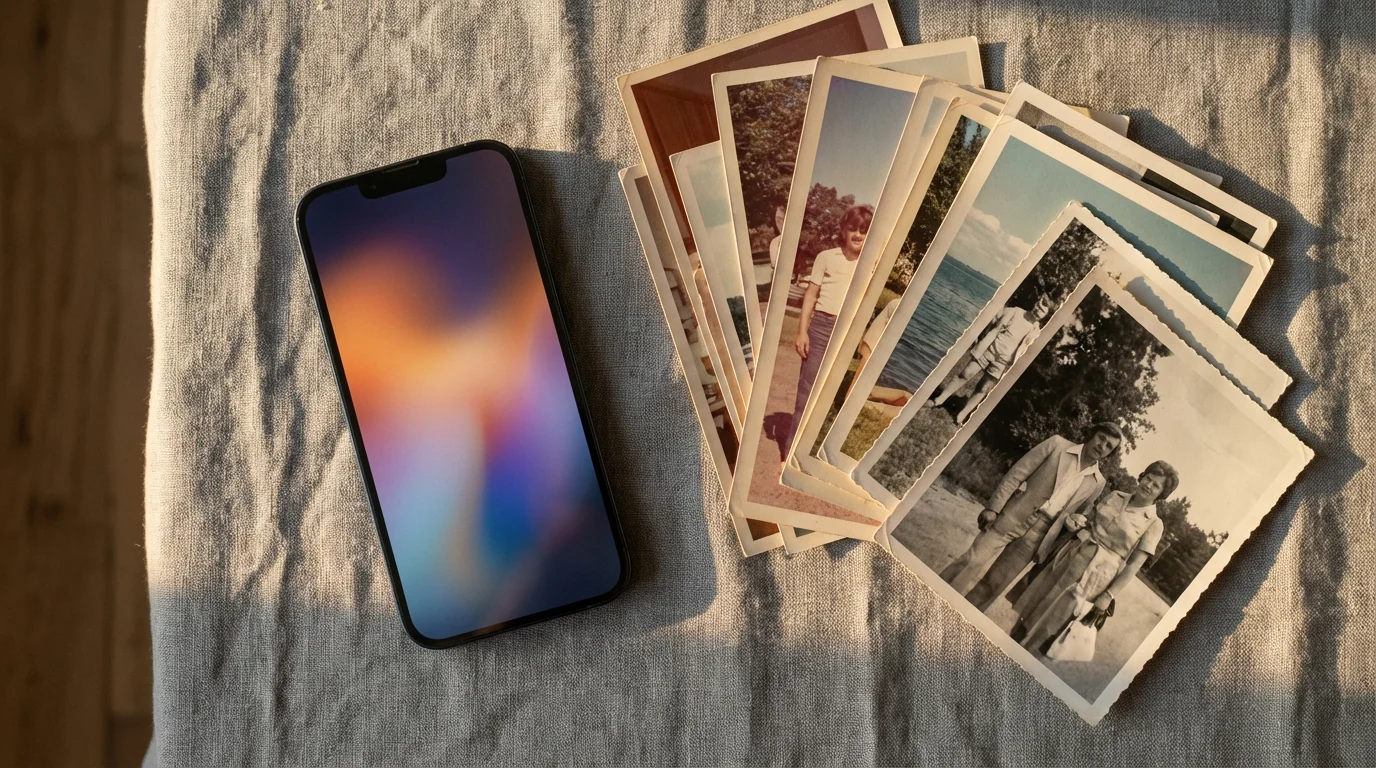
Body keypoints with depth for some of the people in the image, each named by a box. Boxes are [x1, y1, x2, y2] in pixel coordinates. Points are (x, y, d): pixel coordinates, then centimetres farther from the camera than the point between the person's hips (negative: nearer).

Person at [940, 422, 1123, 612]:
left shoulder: (1096, 483, 7)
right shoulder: (1057, 445, -1)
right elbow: (1016, 475, -4)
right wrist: (993, 507, -11)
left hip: (1036, 536, 3)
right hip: (1011, 518, -2)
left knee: (994, 584, 4)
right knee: (973, 564, -9)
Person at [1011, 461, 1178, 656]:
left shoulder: (1154, 524, -8)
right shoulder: (1115, 496, 6)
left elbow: (1134, 564, -9)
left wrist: (1108, 596, -12)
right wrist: (1076, 520, -6)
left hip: (1096, 576, -5)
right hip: (1072, 557, 5)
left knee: (1047, 627, 2)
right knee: (1031, 611, 10)